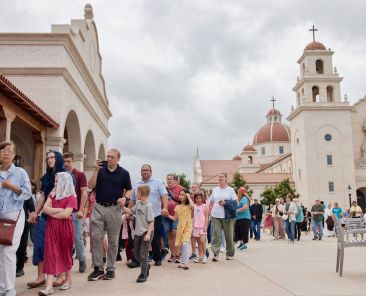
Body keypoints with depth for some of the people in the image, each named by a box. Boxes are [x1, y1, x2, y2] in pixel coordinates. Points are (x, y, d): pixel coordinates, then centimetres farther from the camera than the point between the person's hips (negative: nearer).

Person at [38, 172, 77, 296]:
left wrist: (51, 213, -6)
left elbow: (66, 214, -18)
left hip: (65, 228, -4)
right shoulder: (52, 194, 11)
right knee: (51, 254, -4)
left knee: (65, 253, 9)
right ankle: (49, 286, -8)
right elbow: (45, 208, -2)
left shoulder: (71, 197, -7)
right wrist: (60, 210, -11)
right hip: (51, 228, 4)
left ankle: (68, 280, 25)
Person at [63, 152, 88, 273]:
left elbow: (84, 193, -5)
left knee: (77, 238, 2)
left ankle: (82, 260, 19)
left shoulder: (80, 175, 0)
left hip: (75, 212, -3)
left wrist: (81, 210, -14)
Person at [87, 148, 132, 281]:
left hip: (115, 209, -1)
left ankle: (110, 269, 17)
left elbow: (129, 190, 10)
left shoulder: (124, 173, 3)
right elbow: (91, 186, -2)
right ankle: (98, 268, 7)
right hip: (99, 207, 1)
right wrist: (96, 170, -10)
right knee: (95, 238, -3)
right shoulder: (100, 170, 6)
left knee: (113, 240, 6)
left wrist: (124, 198, -10)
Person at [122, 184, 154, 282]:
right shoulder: (138, 203, 5)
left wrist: (148, 234, -23)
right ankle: (146, 266, 38)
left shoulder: (148, 205, -17)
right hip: (138, 233, 8)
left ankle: (143, 275, 9)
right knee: (136, 254, 14)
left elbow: (151, 221, -18)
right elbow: (131, 211, 16)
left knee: (143, 254, -3)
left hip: (146, 233, -8)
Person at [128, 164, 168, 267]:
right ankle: (136, 260, 6)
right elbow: (132, 200, 17)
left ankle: (157, 259, 19)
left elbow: (164, 195, -7)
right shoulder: (135, 185, 13)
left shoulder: (157, 182, 3)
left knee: (155, 239, 5)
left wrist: (165, 208, -20)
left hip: (155, 216, -2)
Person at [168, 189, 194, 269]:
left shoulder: (188, 206, -5)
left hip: (187, 227, -6)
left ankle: (186, 263, -18)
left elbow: (192, 206, -31)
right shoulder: (178, 207, 10)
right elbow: (175, 218, 13)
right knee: (181, 245, 8)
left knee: (185, 243, -19)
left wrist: (189, 197, -18)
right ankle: (184, 262, 20)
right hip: (180, 227, 6)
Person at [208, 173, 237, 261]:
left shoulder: (230, 190, 3)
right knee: (216, 235, -7)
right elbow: (211, 203, 15)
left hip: (227, 216, -2)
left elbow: (236, 202, 0)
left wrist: (226, 203, -13)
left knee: (229, 235, 6)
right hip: (215, 216, 2)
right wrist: (209, 213, 7)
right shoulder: (215, 190, 12)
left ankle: (230, 254, 20)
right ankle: (215, 253, -9)